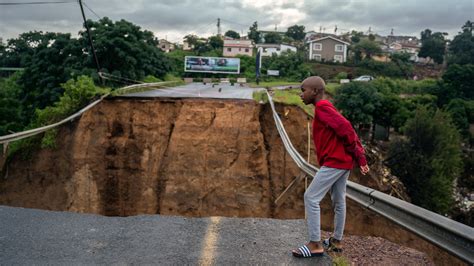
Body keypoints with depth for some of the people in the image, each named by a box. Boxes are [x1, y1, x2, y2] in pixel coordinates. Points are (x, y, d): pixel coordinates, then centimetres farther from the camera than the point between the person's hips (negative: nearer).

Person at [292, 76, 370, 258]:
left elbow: (344, 127, -24)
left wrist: (354, 152, -11)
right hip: (343, 162, 10)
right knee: (338, 201, 16)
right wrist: (360, 159, 12)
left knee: (311, 198, -6)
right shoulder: (326, 108, 16)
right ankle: (337, 241, 26)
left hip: (334, 162, -10)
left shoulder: (322, 108, -13)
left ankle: (315, 244, -1)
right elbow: (348, 130, 16)